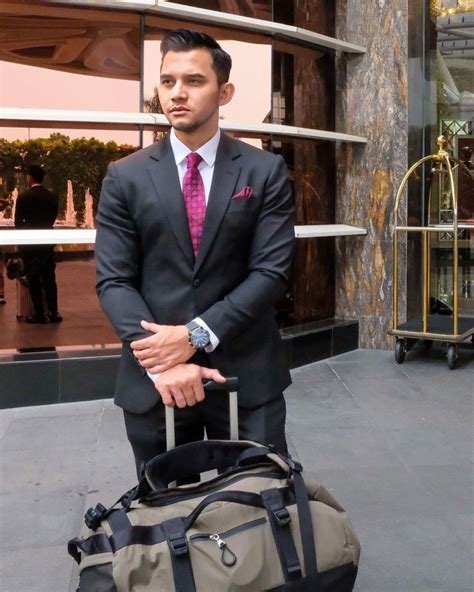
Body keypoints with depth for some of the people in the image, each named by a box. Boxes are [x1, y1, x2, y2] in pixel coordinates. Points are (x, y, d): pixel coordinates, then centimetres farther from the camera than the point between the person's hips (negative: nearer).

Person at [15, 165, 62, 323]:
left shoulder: (23, 197, -11)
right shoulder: (52, 196, 2)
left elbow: (18, 221, -5)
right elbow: (53, 218, 7)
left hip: (29, 243, -4)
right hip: (47, 241, 4)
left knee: (33, 279, 2)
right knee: (49, 277, 10)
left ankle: (39, 314, 2)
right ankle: (53, 313, 9)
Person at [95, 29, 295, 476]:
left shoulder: (266, 171, 2)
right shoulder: (125, 176, 3)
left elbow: (271, 271, -6)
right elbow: (114, 281, -3)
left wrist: (197, 335, -17)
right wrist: (161, 364, -16)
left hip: (246, 373, -1)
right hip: (152, 377, 1)